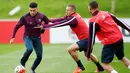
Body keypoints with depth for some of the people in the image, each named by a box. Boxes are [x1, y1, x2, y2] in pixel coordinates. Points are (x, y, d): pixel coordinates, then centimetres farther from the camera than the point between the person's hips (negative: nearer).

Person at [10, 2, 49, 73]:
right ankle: (22, 63, -10)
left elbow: (47, 21, 15)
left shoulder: (41, 16, -8)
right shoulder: (25, 17, -17)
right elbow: (17, 27, -10)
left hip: (37, 38, 3)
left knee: (39, 56, -5)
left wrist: (42, 30, 9)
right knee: (29, 49, -34)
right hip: (28, 37, -3)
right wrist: (13, 37, -16)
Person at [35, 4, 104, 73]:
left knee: (70, 49, -21)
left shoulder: (73, 19, -25)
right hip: (88, 37, 10)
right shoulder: (72, 16, 2)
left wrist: (44, 26, -28)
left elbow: (60, 24, -28)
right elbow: (61, 20, -1)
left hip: (86, 39, -10)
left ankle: (80, 66, -5)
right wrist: (49, 20, -16)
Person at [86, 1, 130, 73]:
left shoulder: (93, 21, -13)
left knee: (105, 64, 0)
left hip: (110, 42, -7)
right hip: (119, 38, 7)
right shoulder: (106, 13, 6)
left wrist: (88, 54, -6)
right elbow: (119, 22, 14)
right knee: (122, 57, 28)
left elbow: (91, 38, -12)